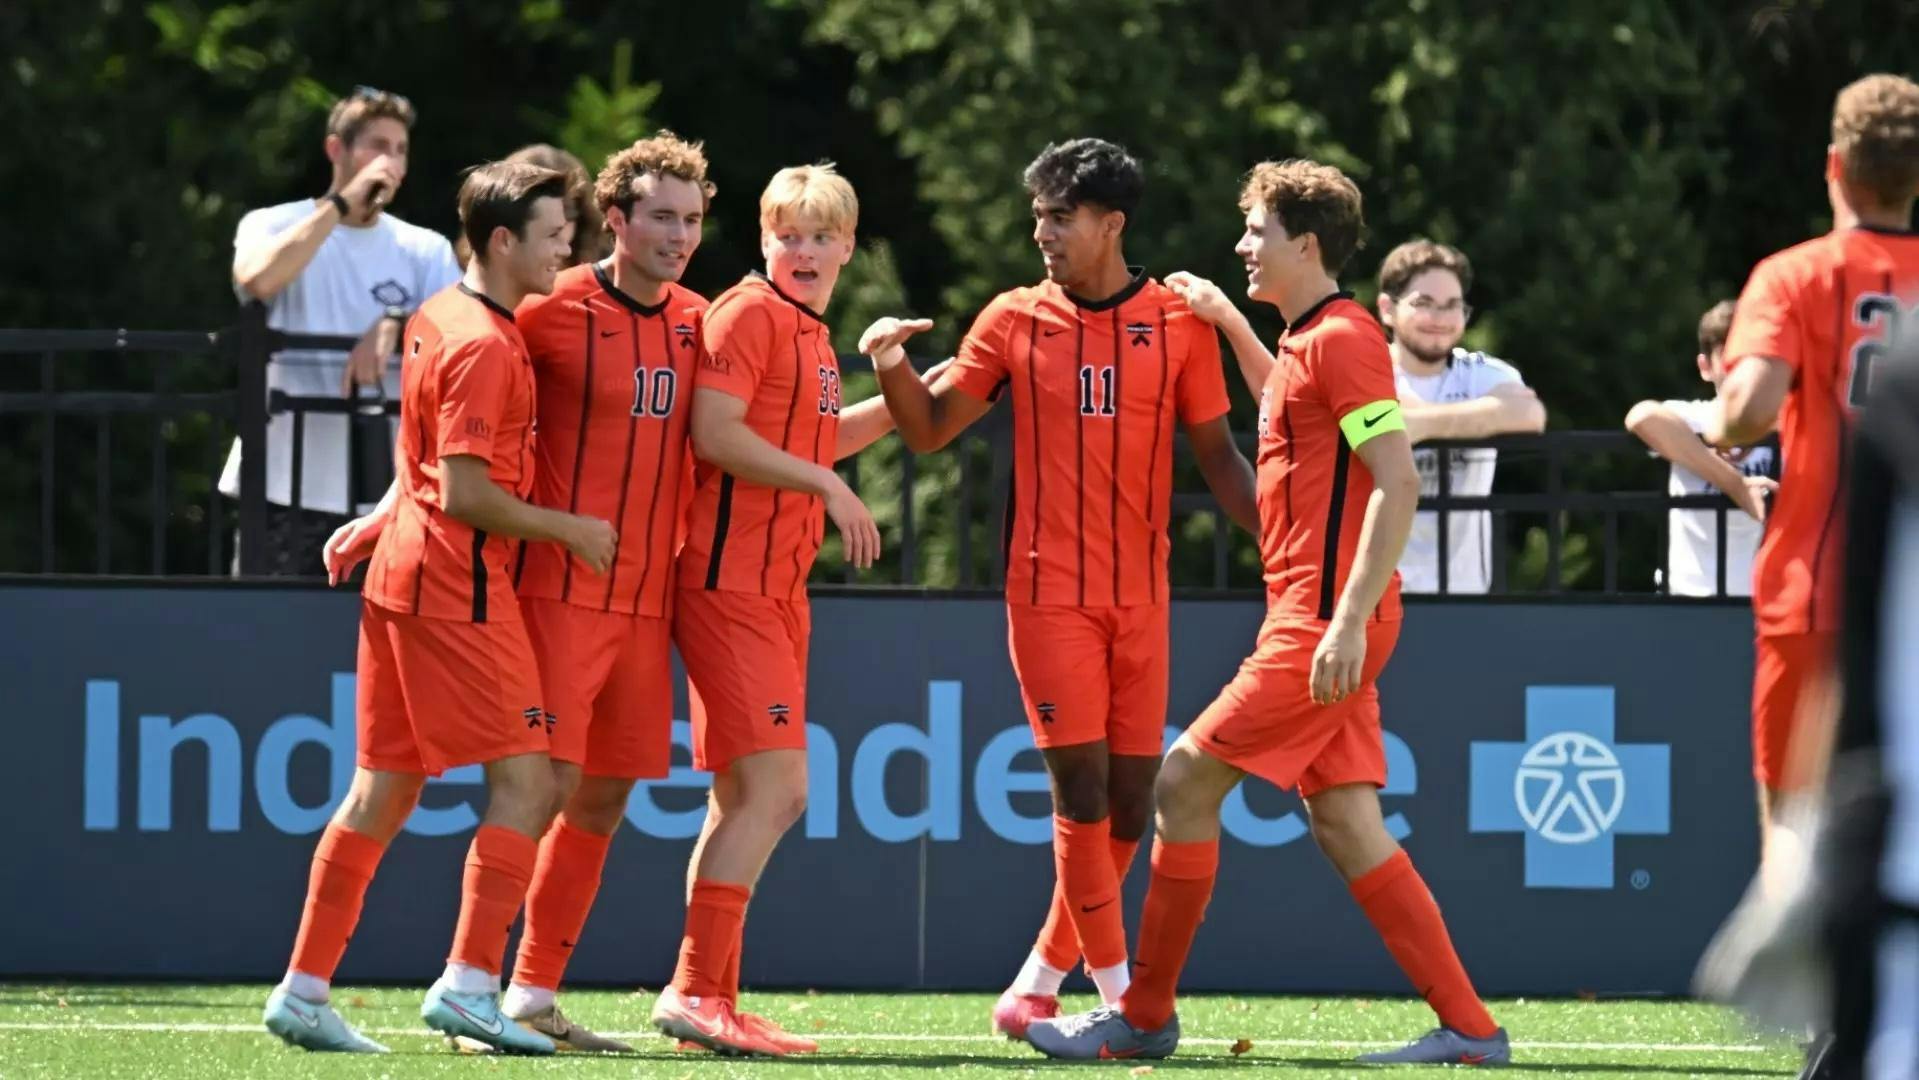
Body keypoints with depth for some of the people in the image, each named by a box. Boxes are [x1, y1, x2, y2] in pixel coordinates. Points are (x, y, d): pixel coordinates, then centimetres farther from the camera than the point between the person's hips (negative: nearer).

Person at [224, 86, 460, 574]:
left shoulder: (425, 250, 11)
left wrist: (395, 325, -24)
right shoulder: (275, 227, 5)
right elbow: (257, 279, -19)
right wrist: (342, 203, -13)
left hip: (387, 492, 2)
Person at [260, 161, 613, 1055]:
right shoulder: (485, 345, -15)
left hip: (402, 574, 10)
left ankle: (304, 991, 10)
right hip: (458, 586, -10)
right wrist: (570, 530, -11)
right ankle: (468, 985, -15)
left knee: (383, 793, 10)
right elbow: (465, 494, -18)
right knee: (526, 783, -8)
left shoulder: (439, 319, 14)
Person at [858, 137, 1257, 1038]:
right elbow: (930, 429, 6)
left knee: (1130, 798, 3)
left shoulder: (1179, 323, 2)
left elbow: (1216, 455, 7)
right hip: (1050, 590, -2)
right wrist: (892, 367, -14)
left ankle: (1043, 979, 18)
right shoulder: (1015, 320, 1)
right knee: (1083, 787, -9)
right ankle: (1120, 993, -3)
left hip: (1141, 593, 2)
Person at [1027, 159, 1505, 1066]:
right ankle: (1468, 1028, 3)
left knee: (1185, 782, -6)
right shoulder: (1309, 342, 17)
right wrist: (1230, 322, 35)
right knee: (1343, 823, 6)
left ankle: (1143, 1016, 2)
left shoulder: (1341, 339, -12)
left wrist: (1349, 619, -25)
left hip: (1323, 621, -10)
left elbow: (1398, 482, -20)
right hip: (1313, 621, 10)